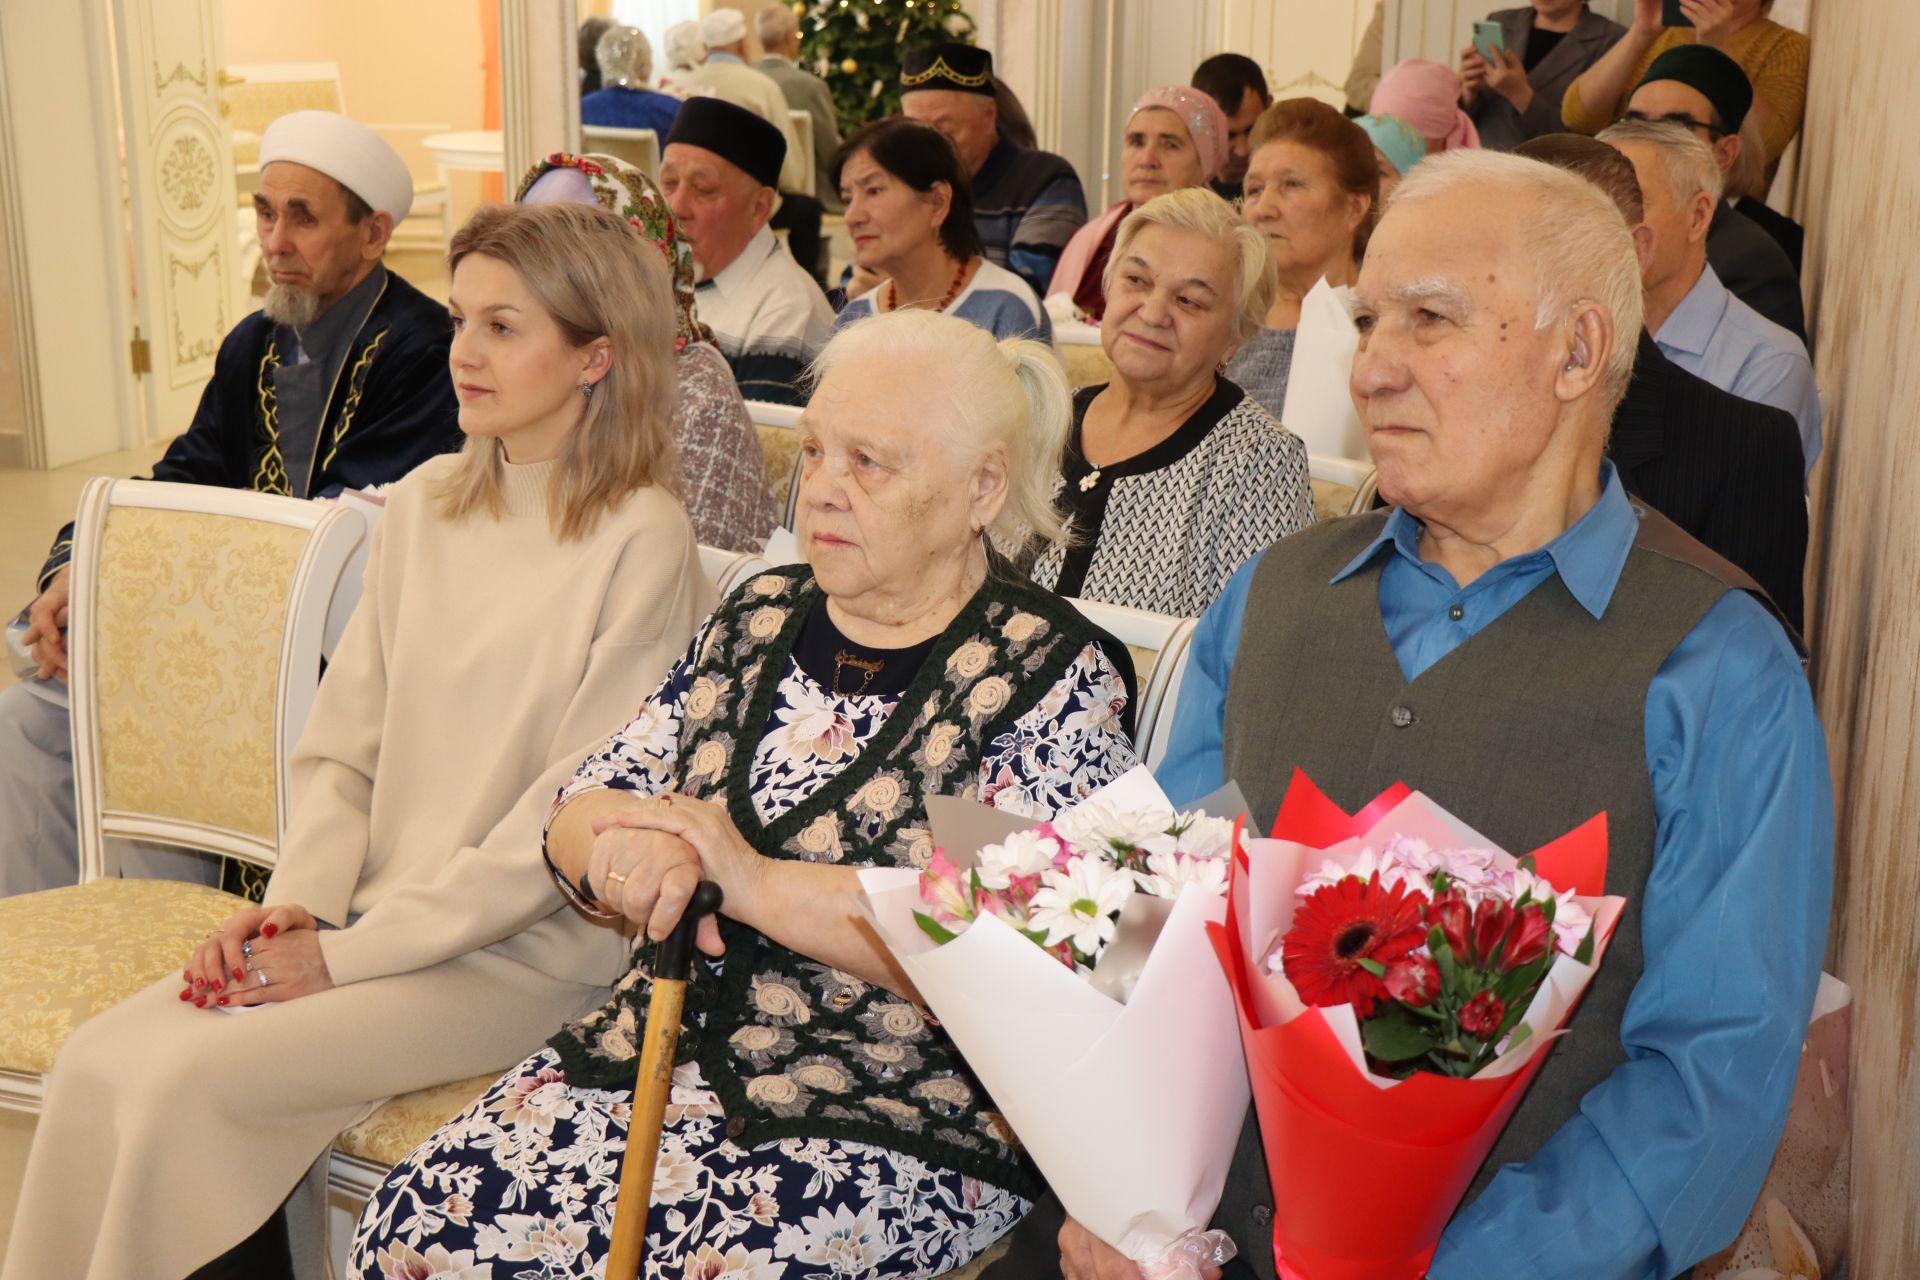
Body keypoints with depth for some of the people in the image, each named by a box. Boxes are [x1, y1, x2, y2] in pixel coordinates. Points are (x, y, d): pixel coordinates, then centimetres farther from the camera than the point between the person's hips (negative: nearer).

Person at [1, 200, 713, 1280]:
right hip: (373, 916, 6)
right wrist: (298, 906, -5)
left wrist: (354, 950, -14)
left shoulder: (643, 543, -11)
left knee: (185, 1080, -21)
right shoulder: (426, 504, 10)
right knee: (98, 1061, -15)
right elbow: (343, 747, 13)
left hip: (528, 950, -6)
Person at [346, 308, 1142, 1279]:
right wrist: (625, 849, -13)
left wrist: (758, 882, -20)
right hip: (662, 1047, 5)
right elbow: (581, 812, 12)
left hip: (896, 1117, -5)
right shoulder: (760, 619, 12)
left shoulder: (1056, 680, -6)